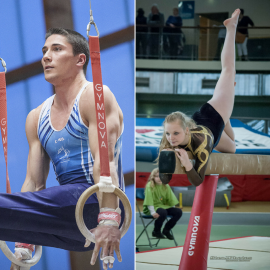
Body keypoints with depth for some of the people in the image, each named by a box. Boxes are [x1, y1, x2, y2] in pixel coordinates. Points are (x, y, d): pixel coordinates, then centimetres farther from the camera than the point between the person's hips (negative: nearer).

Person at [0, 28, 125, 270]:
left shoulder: (95, 96, -2)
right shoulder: (37, 117, 19)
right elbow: (34, 183, 17)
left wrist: (109, 221, -23)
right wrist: (23, 246, 13)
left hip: (94, 202, -7)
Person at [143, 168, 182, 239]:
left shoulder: (166, 186, 6)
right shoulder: (150, 186, -12)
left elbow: (171, 198, 11)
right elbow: (149, 200, -20)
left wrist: (173, 209, 0)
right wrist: (153, 212, -28)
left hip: (163, 206, 6)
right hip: (154, 207, -6)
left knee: (178, 212, -12)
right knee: (163, 212, -37)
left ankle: (166, 230, 7)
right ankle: (156, 231, -10)